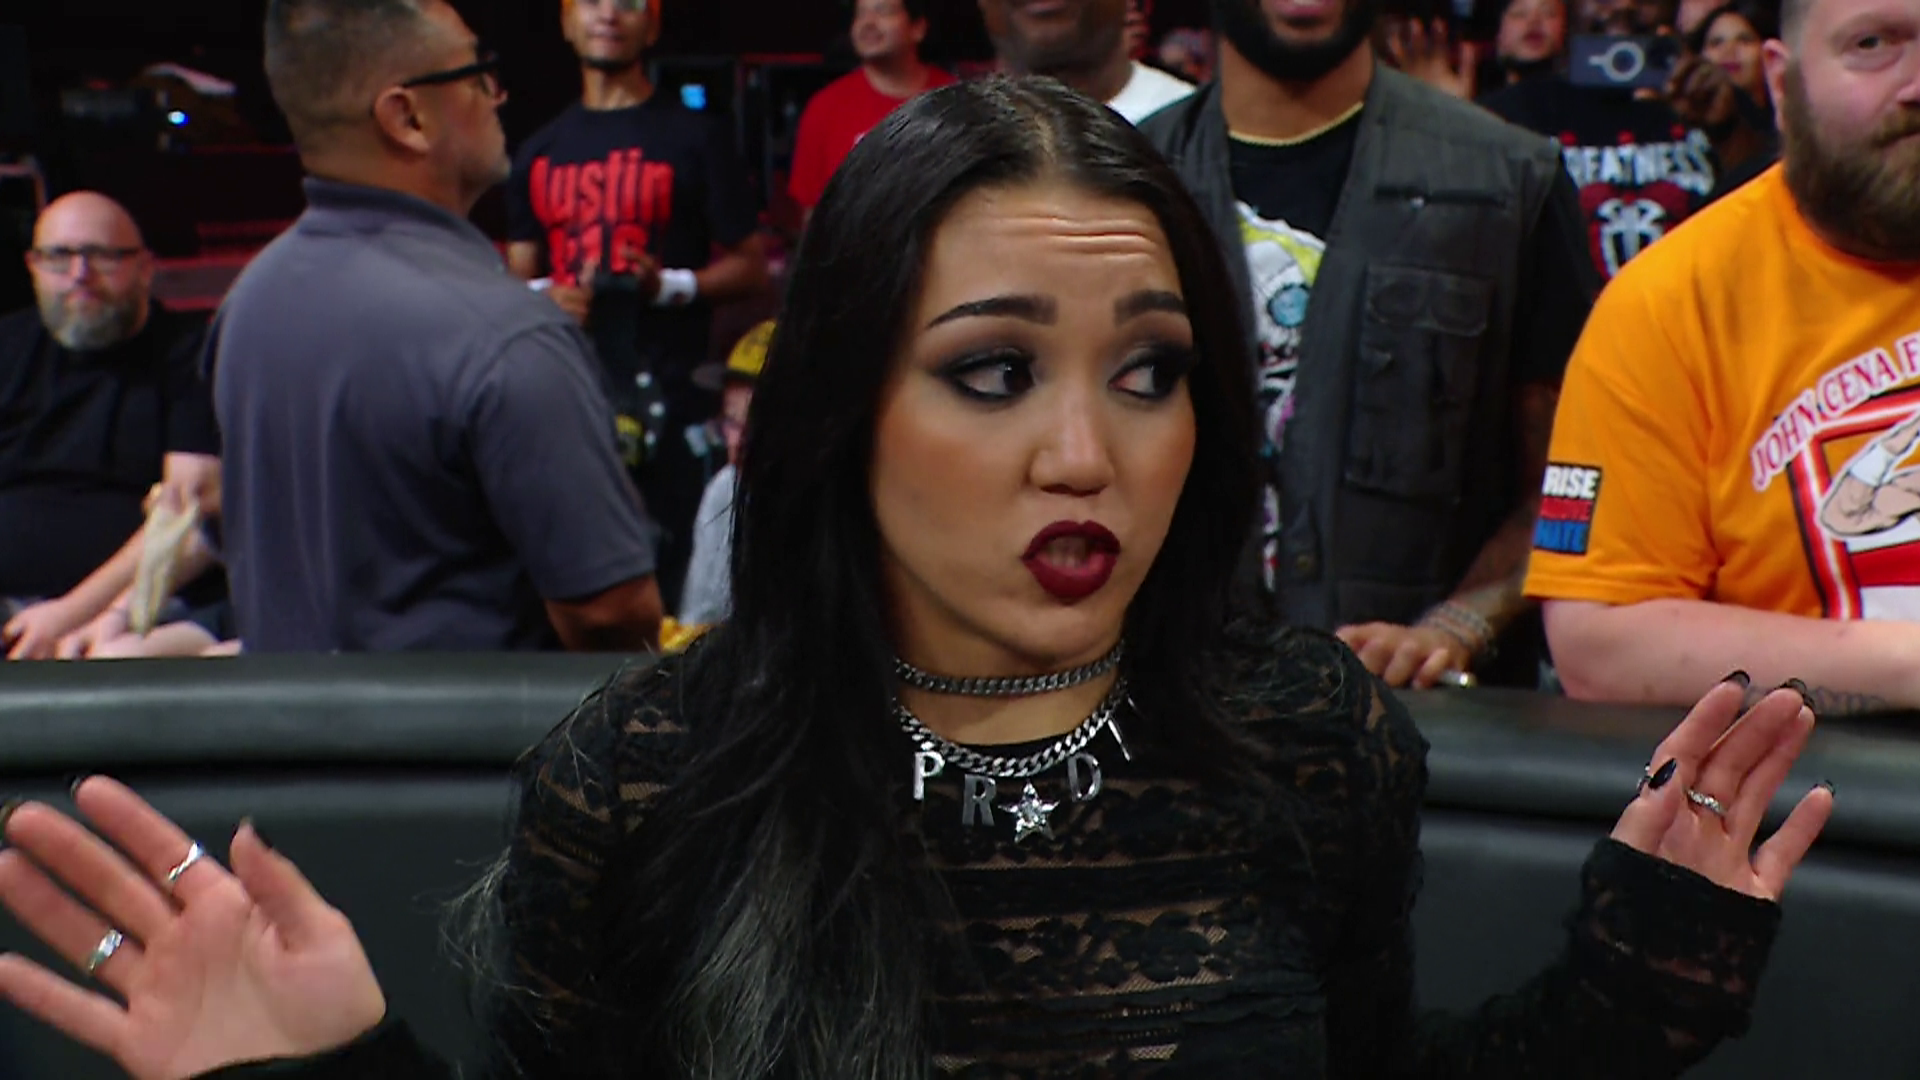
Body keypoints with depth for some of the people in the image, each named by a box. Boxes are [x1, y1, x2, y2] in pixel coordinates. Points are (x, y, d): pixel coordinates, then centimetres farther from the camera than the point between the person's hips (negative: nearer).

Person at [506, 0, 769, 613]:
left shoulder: (695, 138, 5)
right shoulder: (541, 153, 17)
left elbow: (751, 265, 3)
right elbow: (520, 274, 22)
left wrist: (673, 284, -15)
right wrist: (547, 297, -1)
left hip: (666, 398, -4)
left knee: (671, 576, -7)